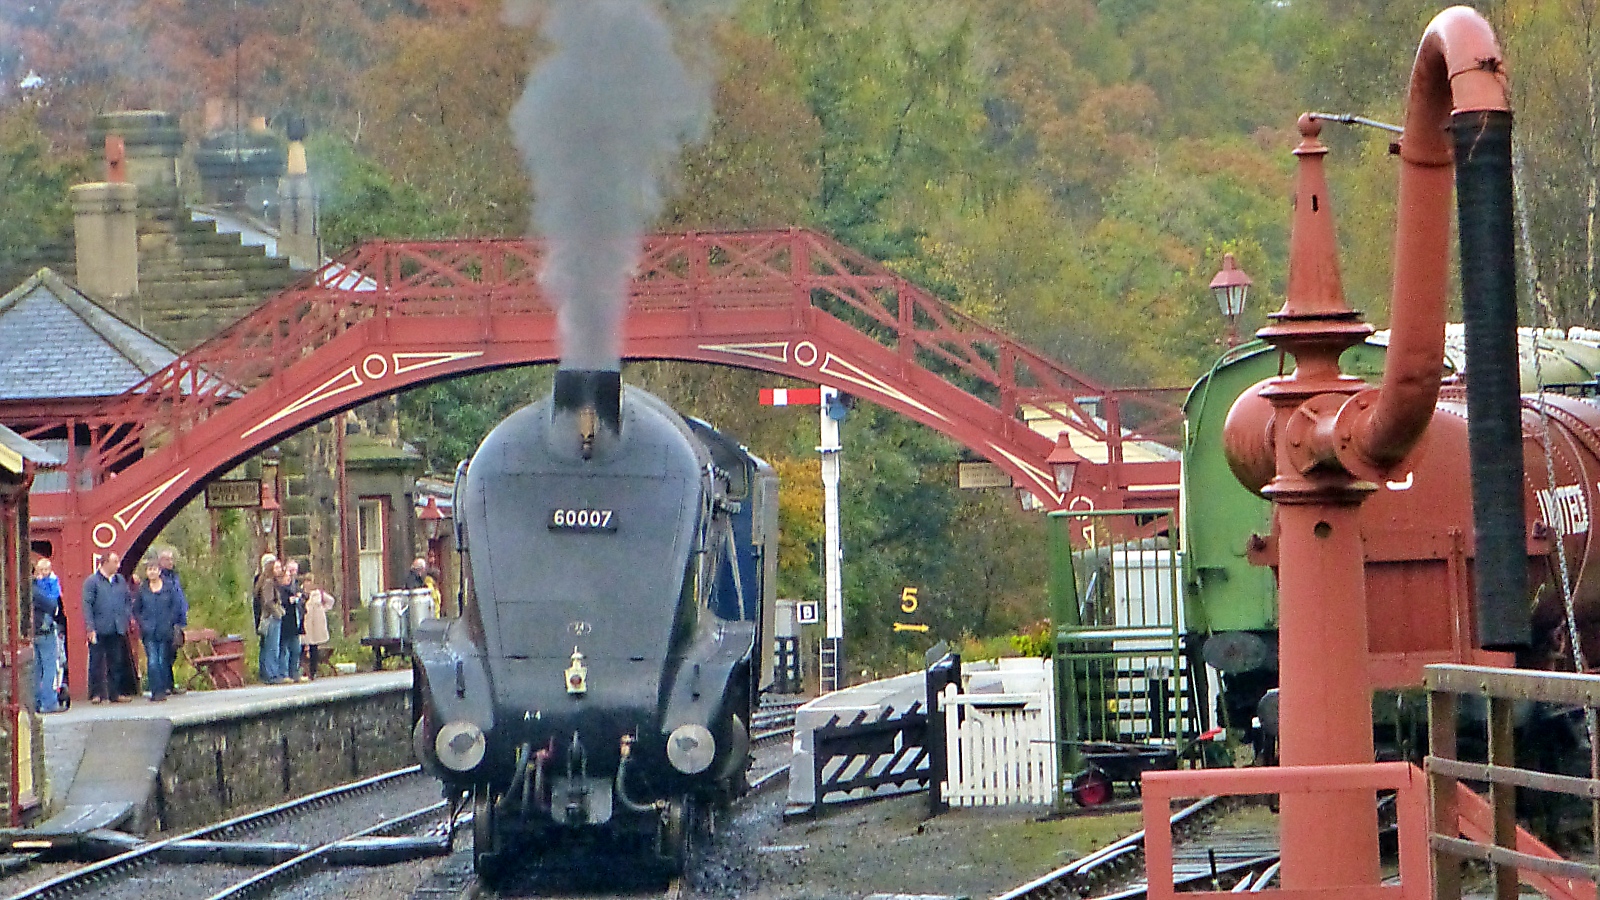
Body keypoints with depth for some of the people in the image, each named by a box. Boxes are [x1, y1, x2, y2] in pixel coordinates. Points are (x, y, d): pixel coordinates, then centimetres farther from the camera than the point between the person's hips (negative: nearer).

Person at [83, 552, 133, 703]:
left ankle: (115, 693, 13)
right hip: (99, 629, -5)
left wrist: (130, 617, 6)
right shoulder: (92, 581, -3)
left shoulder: (120, 580, 14)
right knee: (96, 663, -1)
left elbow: (127, 601, 21)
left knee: (117, 663, 7)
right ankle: (96, 694, 3)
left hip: (117, 629, 5)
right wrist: (90, 628, -14)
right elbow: (87, 605, -7)